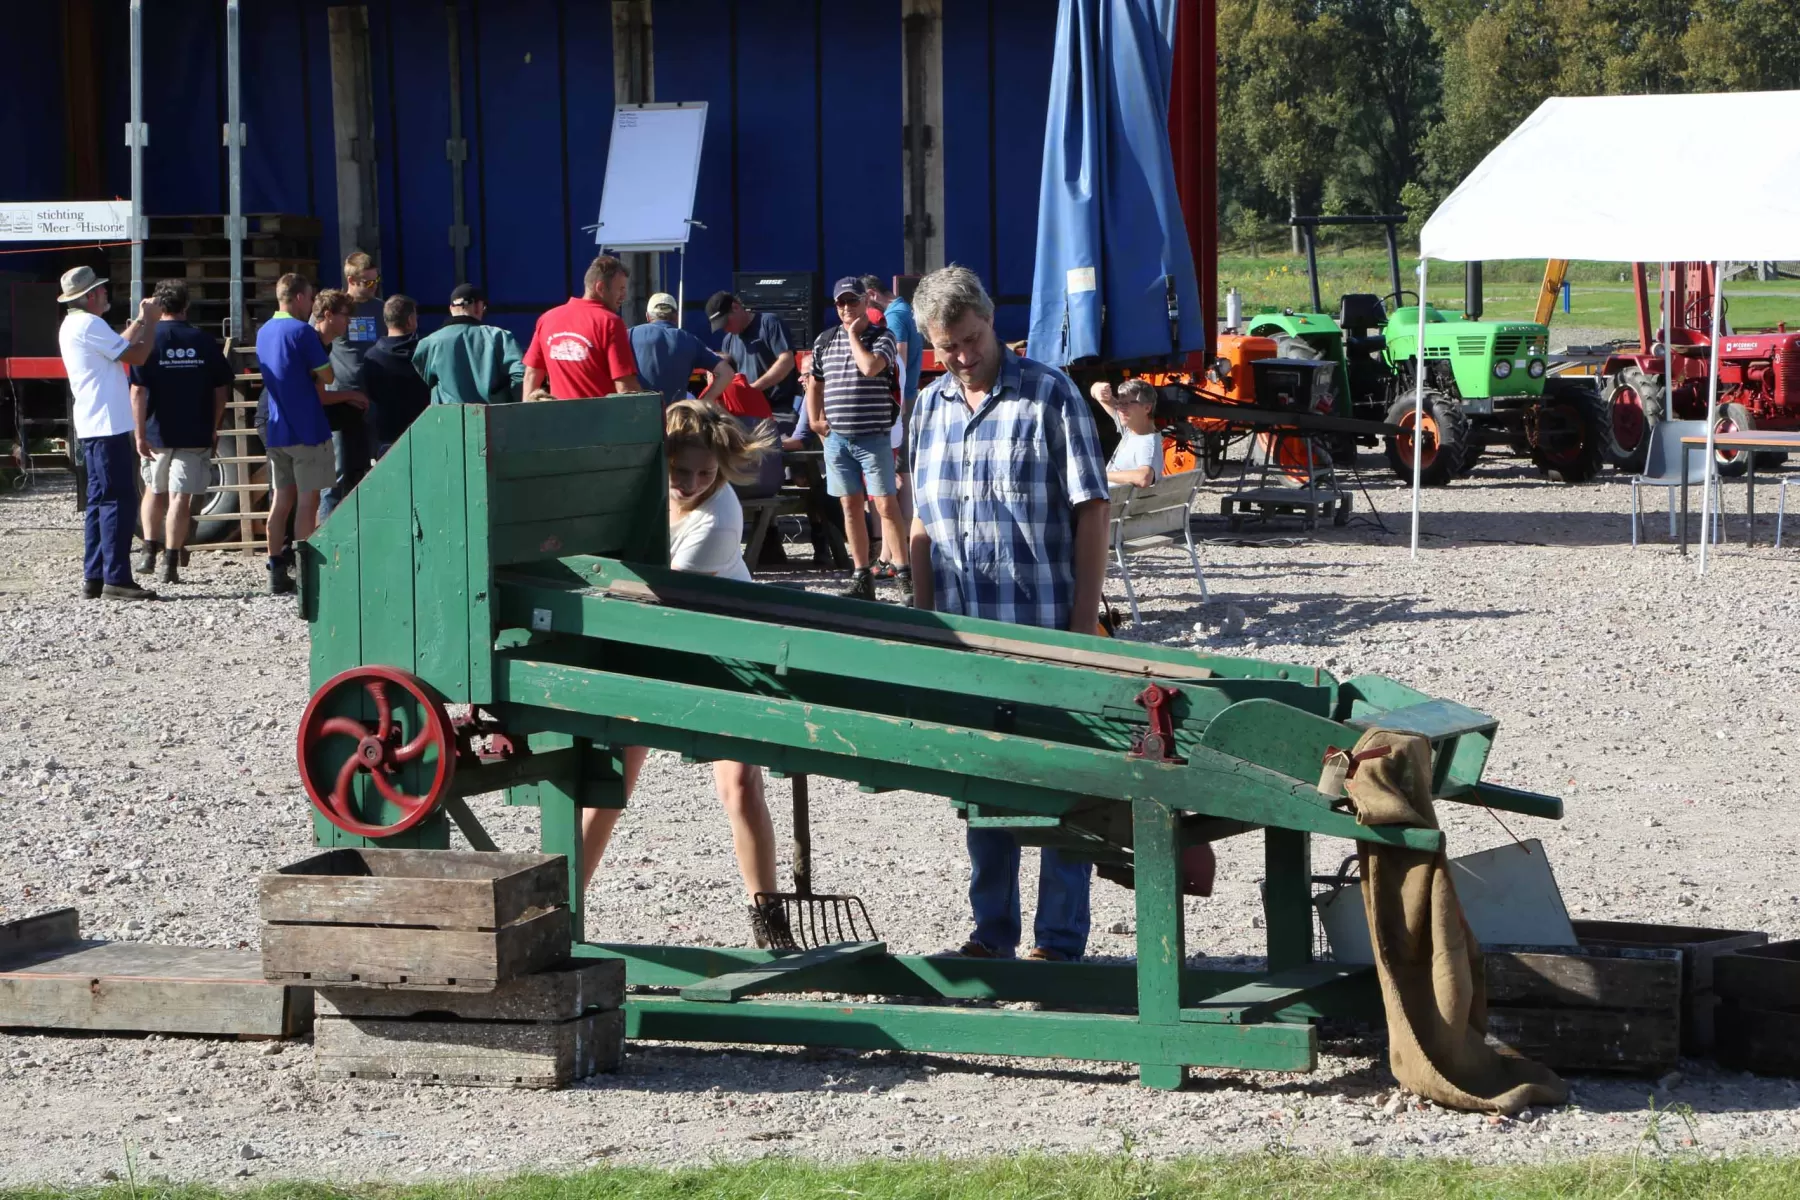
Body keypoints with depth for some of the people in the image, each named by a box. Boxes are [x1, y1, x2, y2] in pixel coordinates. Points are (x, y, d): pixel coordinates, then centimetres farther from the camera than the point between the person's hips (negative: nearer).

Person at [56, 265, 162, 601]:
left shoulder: (73, 325, 17)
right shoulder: (88, 324, -14)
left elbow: (120, 347, 26)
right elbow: (136, 355, -14)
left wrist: (141, 320, 23)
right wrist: (151, 321, -1)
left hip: (94, 426, 11)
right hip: (107, 425, -11)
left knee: (100, 501, 12)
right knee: (118, 500, -10)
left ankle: (94, 577, 13)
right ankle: (116, 579, -11)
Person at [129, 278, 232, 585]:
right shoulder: (205, 342, 0)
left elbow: (138, 391, -11)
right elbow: (221, 390, 4)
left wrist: (140, 433, -9)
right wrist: (213, 428, 16)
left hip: (157, 434, 0)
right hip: (195, 435, 0)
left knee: (154, 491, 20)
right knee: (180, 497, 1)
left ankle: (150, 551, 12)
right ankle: (171, 564, -1)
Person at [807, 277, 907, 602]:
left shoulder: (882, 337, -4)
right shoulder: (825, 340, 9)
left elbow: (870, 367, -24)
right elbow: (814, 383, 19)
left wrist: (853, 335, -11)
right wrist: (814, 419, 8)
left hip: (873, 437, -4)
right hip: (837, 438, 4)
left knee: (885, 504, -8)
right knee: (851, 506, 7)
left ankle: (904, 575, -5)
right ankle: (862, 578, 11)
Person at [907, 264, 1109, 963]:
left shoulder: (1050, 395, -6)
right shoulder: (930, 408, 9)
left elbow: (1091, 511, -7)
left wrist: (1084, 621, -11)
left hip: (1044, 630, -5)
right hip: (965, 632, 5)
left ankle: (1060, 941, 7)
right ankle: (992, 932, 22)